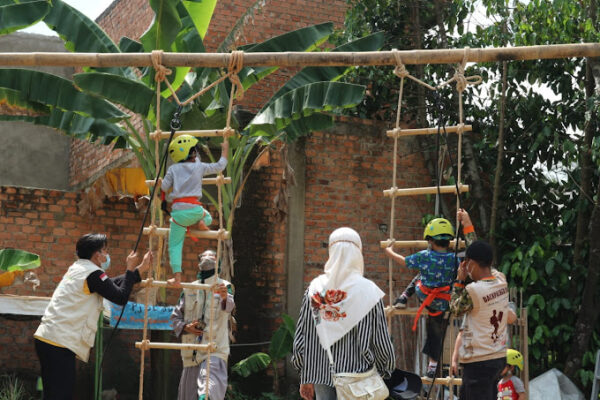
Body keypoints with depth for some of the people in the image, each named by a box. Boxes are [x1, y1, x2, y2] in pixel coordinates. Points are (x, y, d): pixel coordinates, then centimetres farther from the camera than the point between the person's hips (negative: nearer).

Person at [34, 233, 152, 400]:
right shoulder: (92, 273, -10)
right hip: (59, 344, -10)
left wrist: (141, 268, 26)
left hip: (46, 338, 10)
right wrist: (130, 269, 3)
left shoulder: (78, 269, 19)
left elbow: (114, 284, 26)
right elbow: (121, 297, -9)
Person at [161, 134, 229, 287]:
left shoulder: (173, 169, 7)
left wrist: (160, 181, 31)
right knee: (208, 217, 36)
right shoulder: (200, 167, 6)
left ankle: (177, 277, -7)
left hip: (178, 210, 0)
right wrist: (225, 150, 26)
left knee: (175, 246, 5)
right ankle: (203, 221, -2)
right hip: (195, 208, 0)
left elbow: (164, 187, 8)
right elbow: (220, 166, 12)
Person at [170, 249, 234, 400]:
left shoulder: (224, 286, 5)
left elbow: (229, 306, -17)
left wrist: (225, 297, -42)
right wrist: (185, 327, -3)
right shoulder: (189, 289, 17)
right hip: (191, 352, 5)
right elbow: (175, 317, 19)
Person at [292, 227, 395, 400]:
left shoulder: (315, 289, -1)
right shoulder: (368, 291, -9)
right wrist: (385, 373, 10)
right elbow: (381, 341, -5)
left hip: (322, 373, 3)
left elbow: (302, 337, 4)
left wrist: (306, 379, 14)